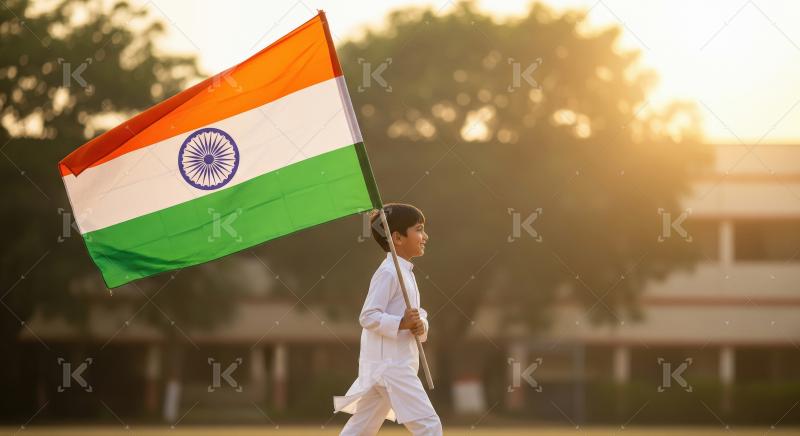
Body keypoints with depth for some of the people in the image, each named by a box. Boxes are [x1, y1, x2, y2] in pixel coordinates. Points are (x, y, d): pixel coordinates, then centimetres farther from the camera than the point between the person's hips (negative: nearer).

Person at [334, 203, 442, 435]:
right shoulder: (388, 273, -14)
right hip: (390, 364, -10)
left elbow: (417, 313, 19)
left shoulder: (405, 273, 18)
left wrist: (421, 325, -3)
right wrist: (402, 323, -28)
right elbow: (368, 316, -18)